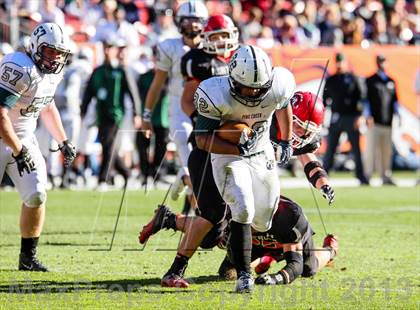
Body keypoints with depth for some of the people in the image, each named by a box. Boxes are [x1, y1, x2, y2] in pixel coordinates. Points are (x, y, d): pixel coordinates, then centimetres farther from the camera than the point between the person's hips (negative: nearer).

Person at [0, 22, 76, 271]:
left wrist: (64, 141, 20)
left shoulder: (53, 73, 2)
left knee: (37, 195, -4)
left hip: (25, 139, 7)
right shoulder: (20, 70, -26)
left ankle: (28, 257, 7)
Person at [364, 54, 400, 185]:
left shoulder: (391, 81, 17)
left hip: (387, 122, 5)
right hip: (374, 121, -5)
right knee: (371, 149, -8)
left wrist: (396, 114, 9)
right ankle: (368, 175, -6)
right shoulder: (370, 80, 2)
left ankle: (385, 176, 9)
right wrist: (369, 116, -11)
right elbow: (366, 99, -2)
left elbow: (394, 100, 21)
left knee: (386, 150, 5)